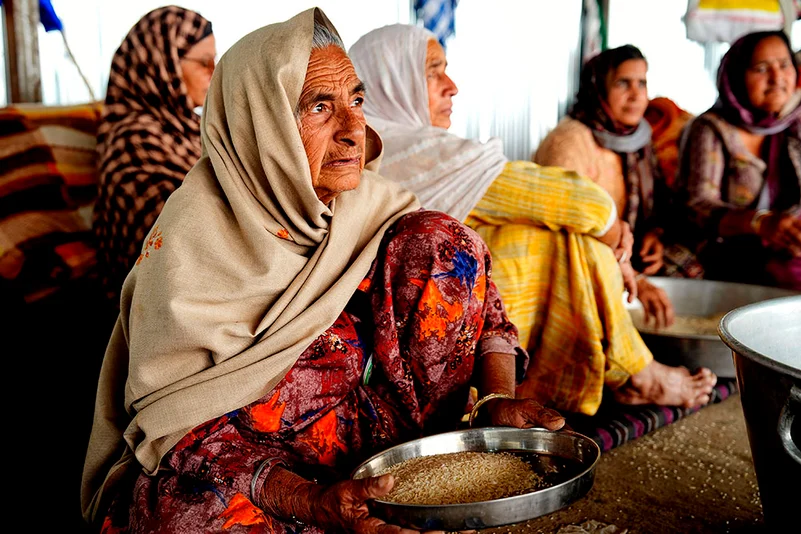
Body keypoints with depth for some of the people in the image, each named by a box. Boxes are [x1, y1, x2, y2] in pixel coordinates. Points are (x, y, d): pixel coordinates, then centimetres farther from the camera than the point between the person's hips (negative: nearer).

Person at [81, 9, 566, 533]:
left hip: (350, 426, 5)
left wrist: (499, 397, -19)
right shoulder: (192, 238, -20)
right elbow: (181, 427, -21)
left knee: (438, 241, -11)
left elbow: (471, 295, 1)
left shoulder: (371, 202, -5)